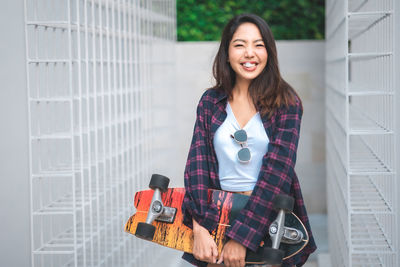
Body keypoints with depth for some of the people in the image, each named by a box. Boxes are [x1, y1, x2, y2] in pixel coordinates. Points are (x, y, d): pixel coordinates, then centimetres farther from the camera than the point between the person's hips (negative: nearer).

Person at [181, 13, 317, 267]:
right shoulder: (210, 101, 2)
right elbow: (197, 161, -7)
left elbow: (277, 169, -16)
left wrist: (241, 236, -23)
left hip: (272, 218, -2)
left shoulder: (285, 102, -6)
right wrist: (199, 227, -21)